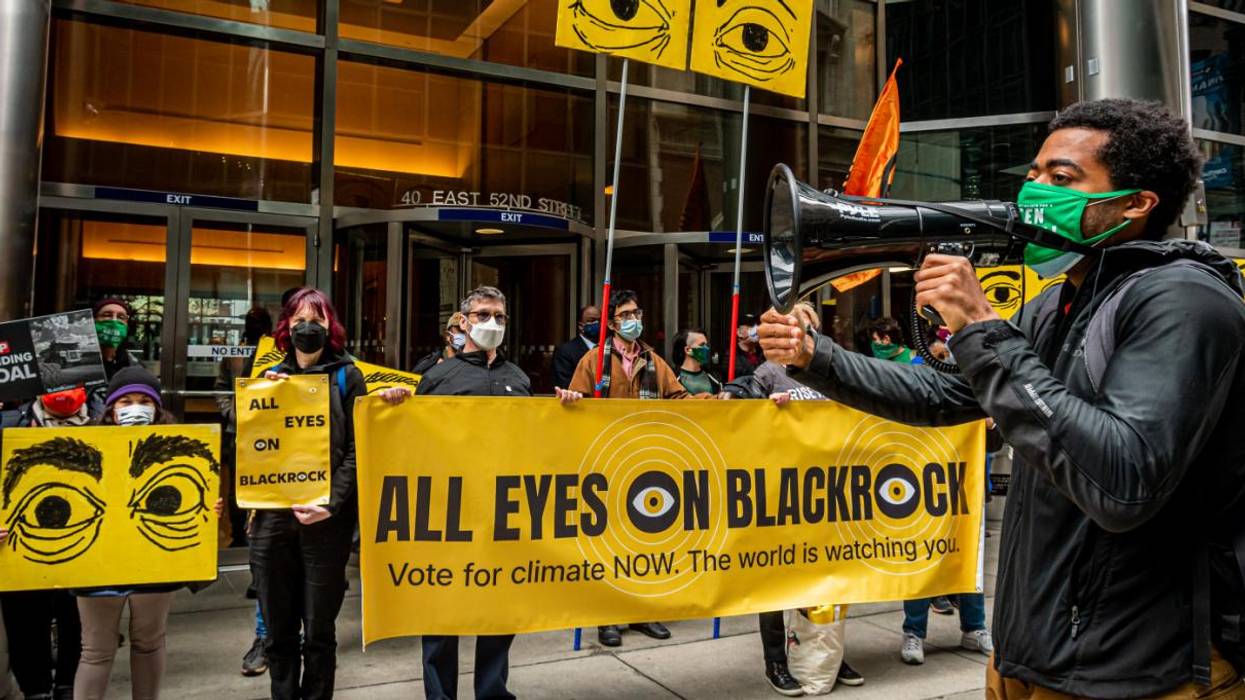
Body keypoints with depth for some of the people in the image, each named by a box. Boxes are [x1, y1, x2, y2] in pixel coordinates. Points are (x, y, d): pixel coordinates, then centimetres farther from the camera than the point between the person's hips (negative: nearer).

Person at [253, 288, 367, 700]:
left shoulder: (347, 376, 5)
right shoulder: (271, 377, 15)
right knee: (278, 632, 11)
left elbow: (356, 449, -3)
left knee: (319, 632, 5)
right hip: (271, 517, 3)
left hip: (327, 522, -3)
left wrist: (331, 505, -14)